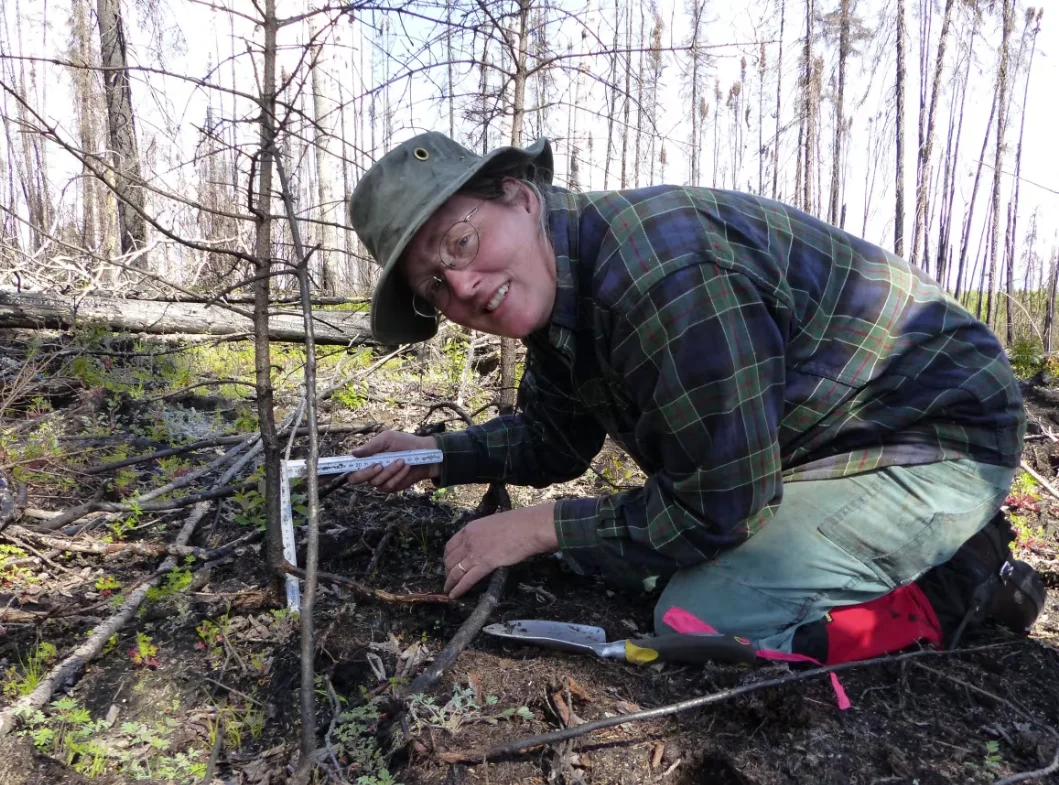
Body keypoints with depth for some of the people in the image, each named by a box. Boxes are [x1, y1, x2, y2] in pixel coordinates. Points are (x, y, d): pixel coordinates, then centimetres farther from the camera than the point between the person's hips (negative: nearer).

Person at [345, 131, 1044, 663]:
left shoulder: (657, 264, -31)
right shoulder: (556, 296, 0)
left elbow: (718, 505, -27)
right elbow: (553, 439, 15)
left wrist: (538, 527, -17)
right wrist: (438, 456, 2)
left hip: (935, 435, -9)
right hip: (816, 445, 9)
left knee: (696, 620, -20)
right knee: (657, 562, 16)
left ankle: (956, 579, 0)